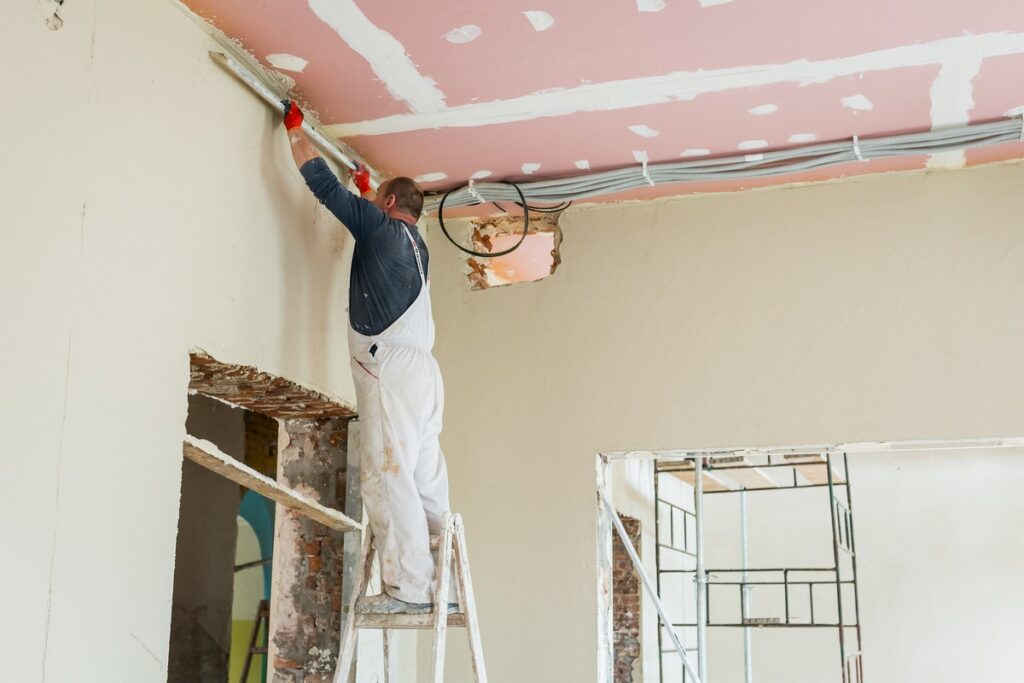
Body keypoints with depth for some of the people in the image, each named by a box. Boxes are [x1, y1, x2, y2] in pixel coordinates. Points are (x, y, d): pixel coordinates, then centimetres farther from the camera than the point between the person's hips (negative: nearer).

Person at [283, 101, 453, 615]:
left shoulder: (381, 225, 4)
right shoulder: (415, 245, 26)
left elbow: (321, 181, 5)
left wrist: (294, 127, 17)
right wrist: (366, 190, 62)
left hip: (391, 365, -9)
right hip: (421, 370, 9)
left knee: (389, 475, -13)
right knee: (426, 482, 4)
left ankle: (408, 587, -19)